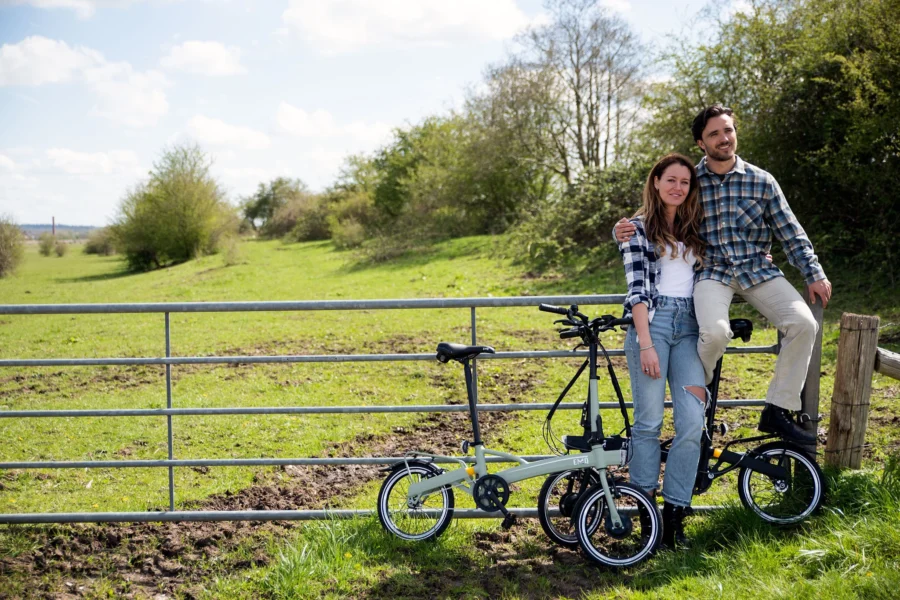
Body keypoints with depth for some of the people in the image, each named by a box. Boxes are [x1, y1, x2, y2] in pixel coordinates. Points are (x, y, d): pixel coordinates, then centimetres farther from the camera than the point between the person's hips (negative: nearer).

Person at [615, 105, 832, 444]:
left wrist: (814, 274, 3)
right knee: (715, 332, -33)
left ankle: (778, 410, -7)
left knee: (803, 323, -22)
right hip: (712, 272, -2)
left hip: (757, 270, 2)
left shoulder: (761, 181, 6)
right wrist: (624, 232, -14)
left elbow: (790, 233, 9)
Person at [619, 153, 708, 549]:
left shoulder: (694, 229, 18)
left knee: (692, 423, -7)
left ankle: (674, 513, 1)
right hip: (652, 322, -4)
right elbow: (637, 287, -6)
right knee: (649, 422, -5)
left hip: (689, 327, 5)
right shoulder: (638, 227, 3)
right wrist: (646, 344, -14)